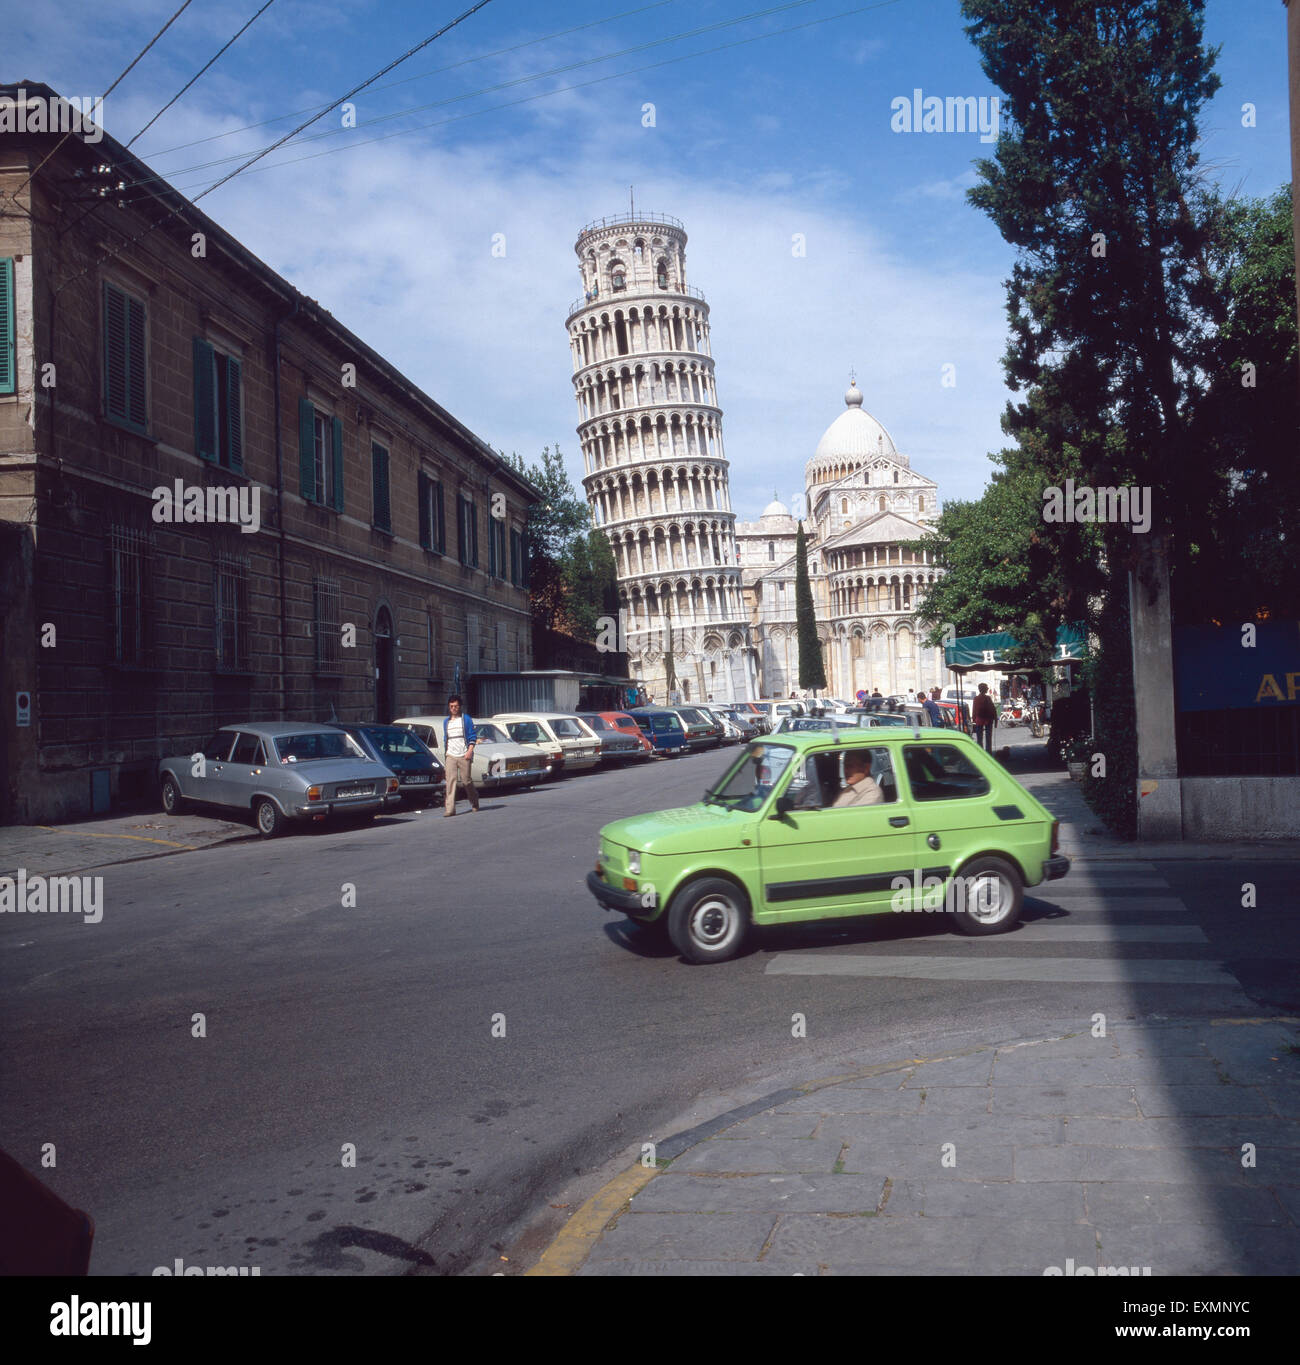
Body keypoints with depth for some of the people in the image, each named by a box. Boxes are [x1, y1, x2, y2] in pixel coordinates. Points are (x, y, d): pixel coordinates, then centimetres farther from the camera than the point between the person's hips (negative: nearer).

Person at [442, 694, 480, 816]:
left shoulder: (466, 719, 3)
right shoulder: (446, 721, 15)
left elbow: (472, 737, 0)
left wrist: (470, 751, -12)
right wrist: (445, 751, 11)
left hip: (464, 756, -3)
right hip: (451, 756, 3)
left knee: (466, 780, 1)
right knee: (451, 780, -10)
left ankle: (474, 803, 25)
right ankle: (450, 809, -15)